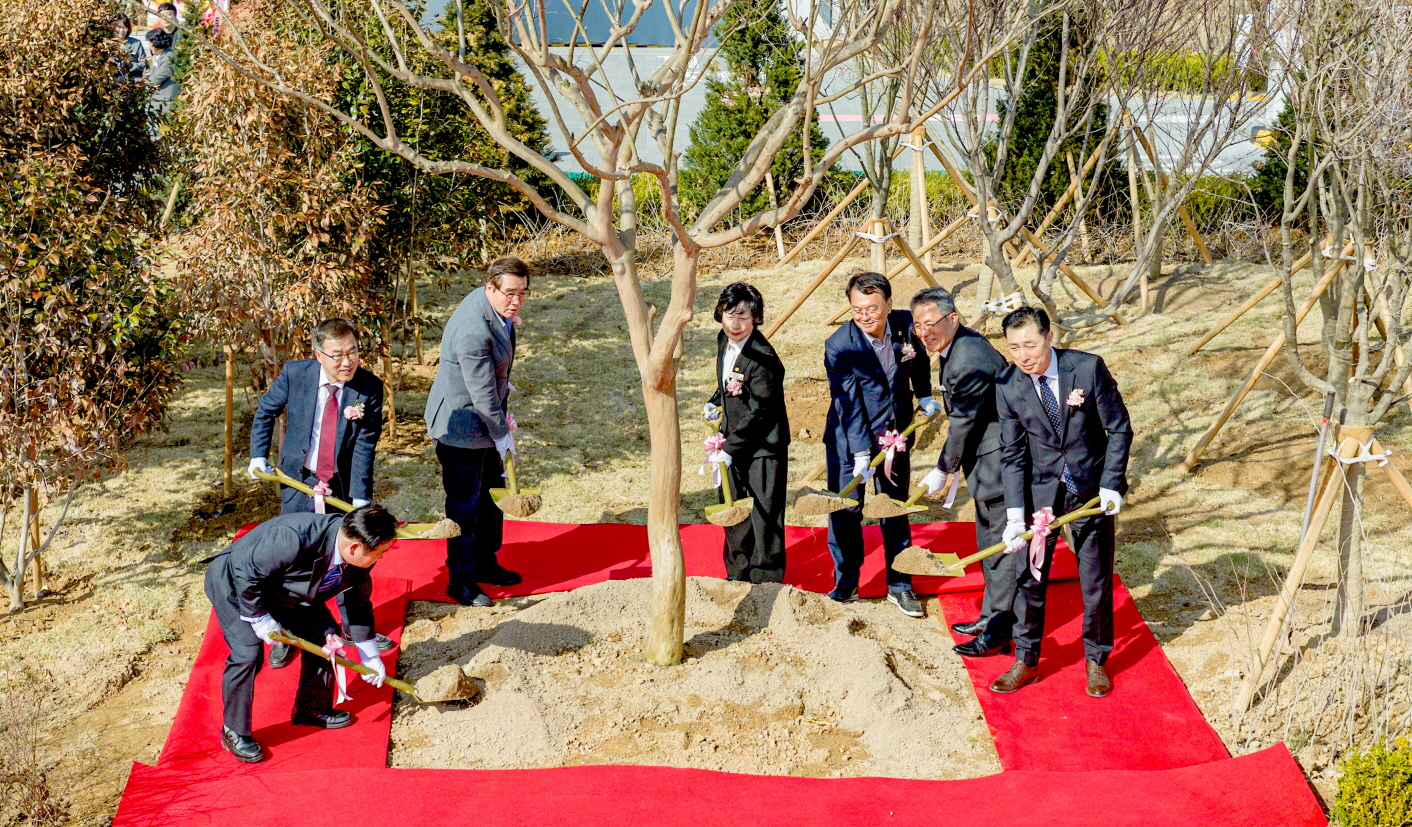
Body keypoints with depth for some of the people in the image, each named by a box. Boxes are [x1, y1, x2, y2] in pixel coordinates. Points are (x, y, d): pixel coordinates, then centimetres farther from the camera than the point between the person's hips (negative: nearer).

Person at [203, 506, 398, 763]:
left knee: (325, 635, 0)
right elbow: (245, 571, -32)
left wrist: (370, 657, 6)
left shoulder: (359, 557, -17)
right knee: (247, 654, -19)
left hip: (284, 588, 7)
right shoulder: (293, 539, -42)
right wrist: (261, 619, -25)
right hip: (233, 582, -7)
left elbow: (358, 602, 0)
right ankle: (234, 732, 1)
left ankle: (312, 709, 20)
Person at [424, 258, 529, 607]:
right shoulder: (473, 331, -32)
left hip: (487, 418, 10)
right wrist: (502, 435, -16)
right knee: (464, 506, 2)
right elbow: (482, 393, -25)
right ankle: (461, 581, 15)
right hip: (461, 426, -10)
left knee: (492, 496, 20)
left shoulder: (498, 310, -1)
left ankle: (485, 563, 36)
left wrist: (503, 416, 19)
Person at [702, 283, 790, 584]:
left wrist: (730, 449, -22)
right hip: (733, 440, 9)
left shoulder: (763, 358, -25)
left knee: (764, 514, -1)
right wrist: (715, 403, 4)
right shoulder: (723, 340, 2)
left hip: (763, 447, -9)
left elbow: (757, 412, -22)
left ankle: (766, 583, 12)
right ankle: (738, 573, 36)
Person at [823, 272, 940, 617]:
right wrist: (860, 453, -23)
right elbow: (849, 403, -21)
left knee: (896, 511, 10)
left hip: (894, 435, 3)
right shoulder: (839, 346, -20)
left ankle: (899, 585, 21)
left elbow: (919, 360, 15)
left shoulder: (906, 326, -9)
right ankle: (845, 585, 16)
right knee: (845, 512, 0)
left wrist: (924, 395, 9)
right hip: (848, 439, -3)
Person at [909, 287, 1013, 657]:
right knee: (989, 542, 20)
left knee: (1002, 544, -1)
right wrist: (956, 465, 18)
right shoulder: (957, 346, 7)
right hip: (987, 459, 11)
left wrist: (942, 471, -7)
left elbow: (963, 423, -18)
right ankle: (991, 616, 33)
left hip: (998, 460, -11)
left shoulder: (969, 362, -26)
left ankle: (999, 633, 7)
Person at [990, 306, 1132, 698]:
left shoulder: (1089, 368, -16)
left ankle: (1096, 661, 26)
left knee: (1096, 579, 8)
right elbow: (1012, 453, -6)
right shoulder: (1007, 386, -11)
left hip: (1092, 490, -1)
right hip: (1040, 492, 1)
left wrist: (1111, 485, -15)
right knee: (1028, 577, 5)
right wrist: (1015, 514, -14)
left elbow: (1120, 429, -8)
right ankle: (1025, 661, 21)